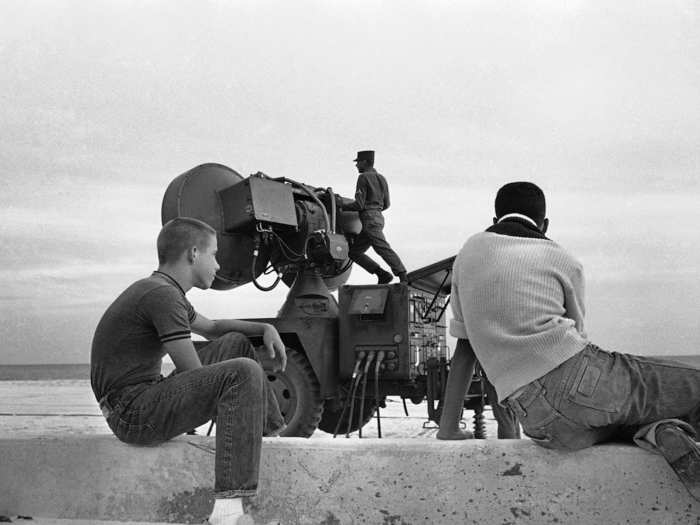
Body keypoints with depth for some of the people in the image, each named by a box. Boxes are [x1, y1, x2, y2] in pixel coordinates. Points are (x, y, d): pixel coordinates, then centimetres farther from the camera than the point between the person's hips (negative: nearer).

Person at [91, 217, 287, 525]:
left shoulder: (160, 289, 16)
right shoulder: (162, 294, -17)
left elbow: (211, 328, 31)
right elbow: (194, 374, -18)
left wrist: (266, 329, 16)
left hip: (149, 398, 11)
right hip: (132, 414, -11)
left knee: (235, 342, 17)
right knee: (243, 372, -26)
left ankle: (275, 437, 23)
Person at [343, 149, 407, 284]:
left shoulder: (363, 177, -6)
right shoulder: (381, 178, 19)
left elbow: (359, 204, -12)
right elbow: (386, 204, 22)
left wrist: (341, 205, 1)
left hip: (369, 219, -9)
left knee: (383, 249, -19)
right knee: (354, 252, 9)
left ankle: (403, 277, -30)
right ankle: (382, 274, -1)